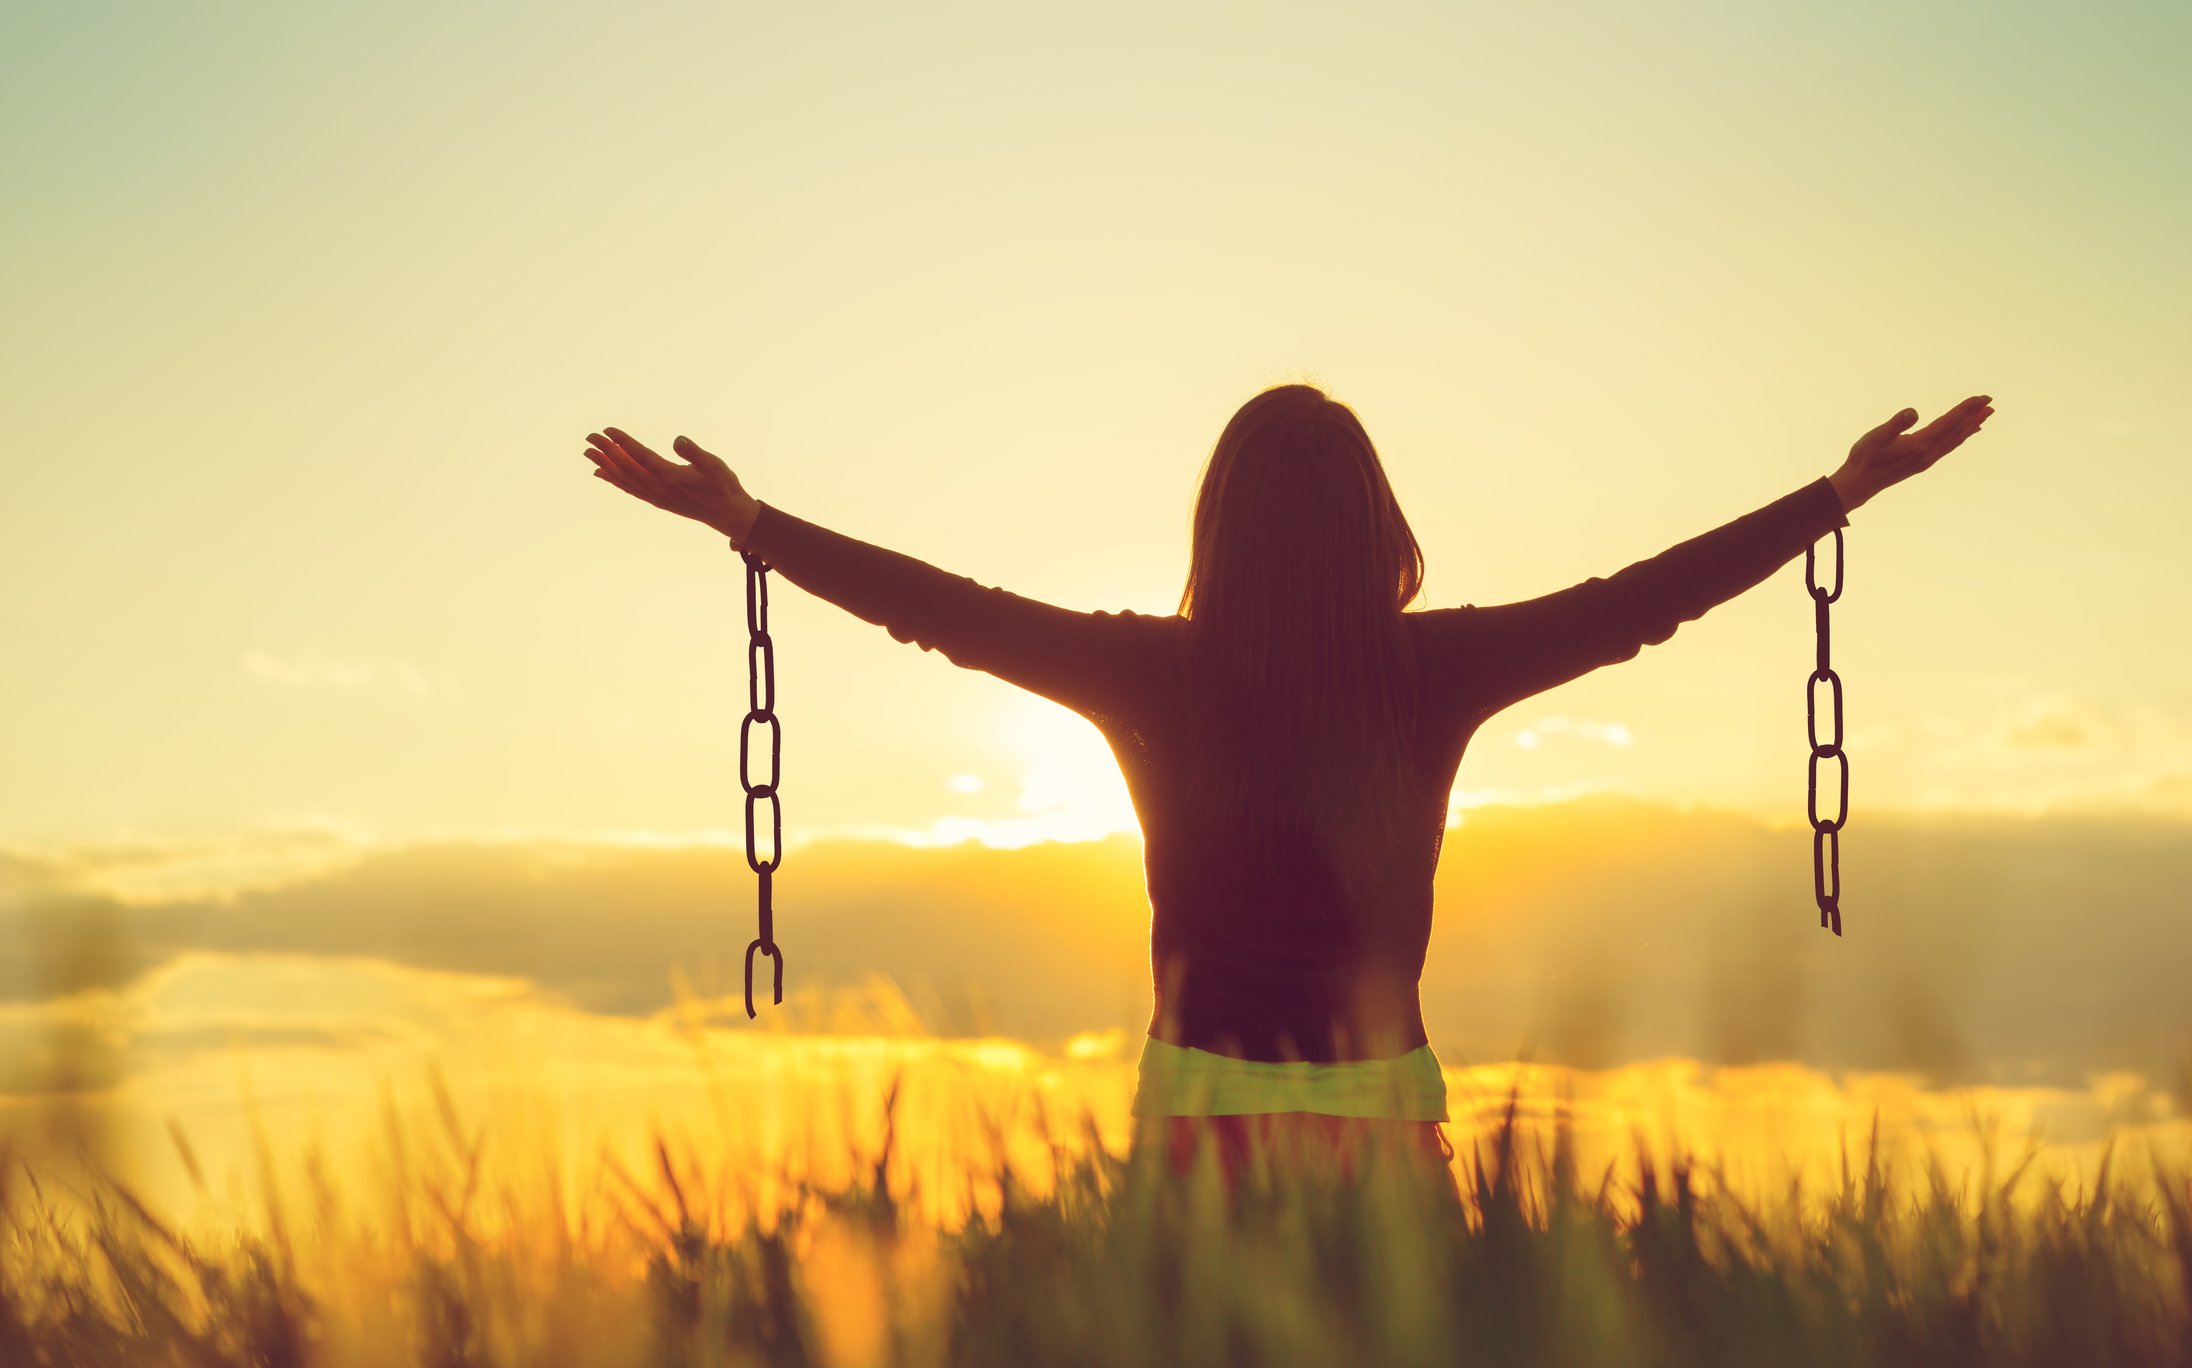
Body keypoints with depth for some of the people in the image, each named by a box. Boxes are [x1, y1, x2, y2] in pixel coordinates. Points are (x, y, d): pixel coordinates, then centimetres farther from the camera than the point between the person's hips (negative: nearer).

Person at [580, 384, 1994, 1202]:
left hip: (1205, 1113, 0)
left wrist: (746, 519, 5)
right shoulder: (1438, 675, -7)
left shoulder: (1159, 677, -8)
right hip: (1384, 1108, 0)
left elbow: (947, 608, -3)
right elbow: (1651, 594, -2)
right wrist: (1849, 491, 7)